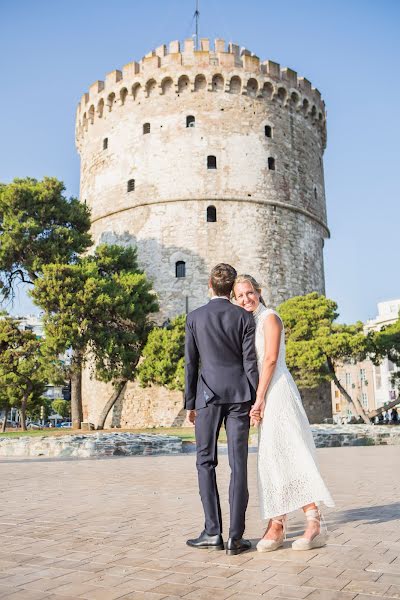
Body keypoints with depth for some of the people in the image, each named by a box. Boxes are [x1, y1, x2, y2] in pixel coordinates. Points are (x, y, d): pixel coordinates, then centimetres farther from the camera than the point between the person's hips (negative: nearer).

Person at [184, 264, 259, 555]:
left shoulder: (194, 318, 3)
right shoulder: (244, 317, 1)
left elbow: (191, 364, 3)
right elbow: (250, 362, -3)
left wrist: (190, 403, 8)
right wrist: (257, 400, 1)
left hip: (208, 395, 0)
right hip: (239, 395, 0)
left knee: (206, 462, 8)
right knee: (238, 465, 2)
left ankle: (213, 531, 4)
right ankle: (235, 537, 4)